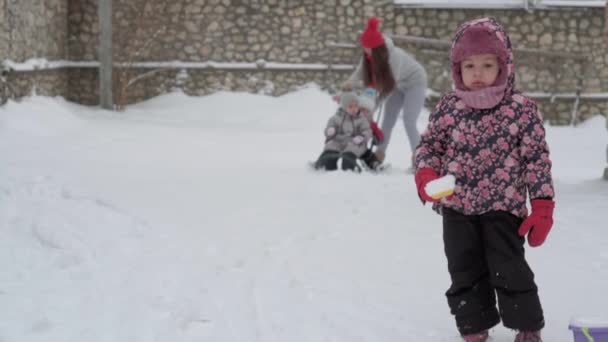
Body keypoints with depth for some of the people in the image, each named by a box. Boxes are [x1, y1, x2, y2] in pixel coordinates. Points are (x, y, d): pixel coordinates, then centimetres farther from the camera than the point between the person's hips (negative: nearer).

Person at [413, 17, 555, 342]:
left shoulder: (522, 109, -9)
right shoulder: (447, 107, -2)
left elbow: (537, 158, -6)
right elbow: (428, 145, 4)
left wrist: (542, 207, -10)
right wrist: (426, 178, -17)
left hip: (503, 207, -3)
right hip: (457, 208, 3)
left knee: (509, 270, 0)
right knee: (464, 271, 11)